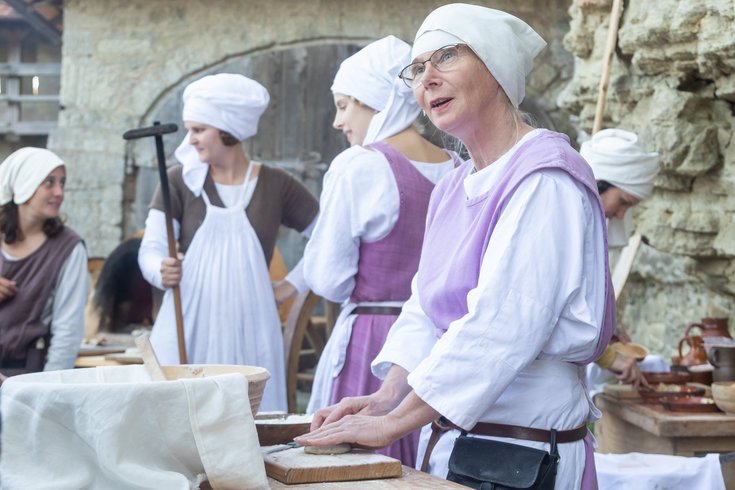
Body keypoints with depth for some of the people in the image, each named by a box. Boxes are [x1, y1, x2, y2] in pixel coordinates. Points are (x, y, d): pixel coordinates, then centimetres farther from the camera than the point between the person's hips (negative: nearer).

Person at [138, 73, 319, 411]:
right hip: (188, 329, 0)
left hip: (248, 330, 0)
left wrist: (294, 285, 6)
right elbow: (151, 248, -4)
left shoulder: (275, 186, 6)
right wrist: (161, 272, -24)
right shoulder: (180, 182, 4)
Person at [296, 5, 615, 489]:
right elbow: (423, 311, 10)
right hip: (448, 440, 8)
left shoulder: (544, 181, -16)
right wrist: (388, 398, -8)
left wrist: (394, 422, -23)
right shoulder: (452, 190, 12)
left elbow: (500, 326, -25)